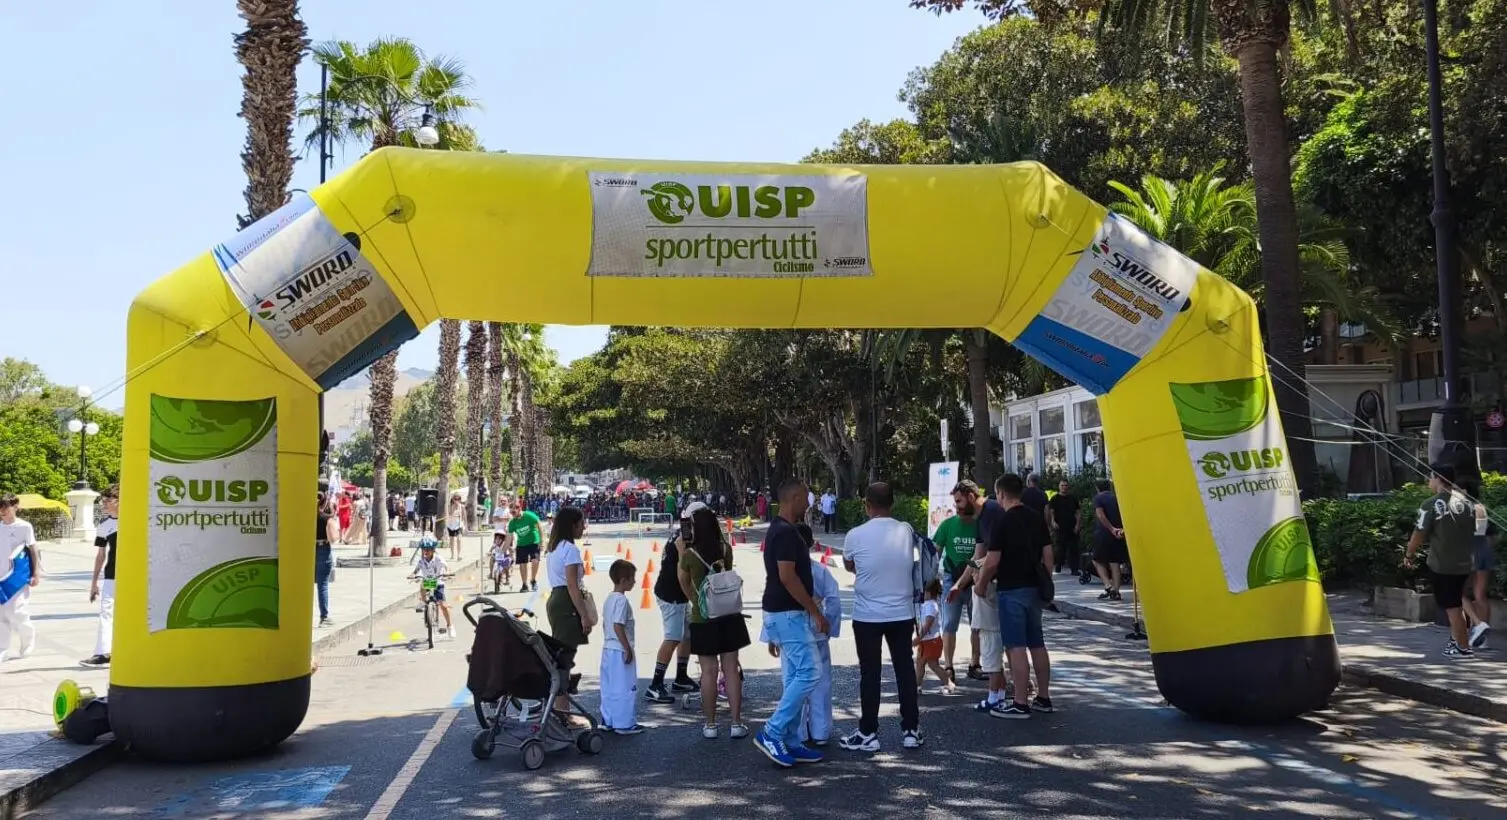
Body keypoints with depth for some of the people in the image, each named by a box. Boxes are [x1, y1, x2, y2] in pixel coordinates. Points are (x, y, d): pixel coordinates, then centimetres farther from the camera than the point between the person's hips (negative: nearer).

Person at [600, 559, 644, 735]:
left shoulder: (609, 599, 11)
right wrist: (628, 649, -19)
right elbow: (618, 626, -22)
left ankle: (608, 721, 20)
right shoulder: (622, 600, -17)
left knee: (609, 687, 14)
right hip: (620, 650, -10)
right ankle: (624, 724, 1)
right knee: (625, 687, -2)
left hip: (608, 648, 10)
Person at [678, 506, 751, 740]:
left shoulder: (690, 555, -11)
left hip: (702, 618, -2)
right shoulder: (726, 549, -3)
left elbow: (682, 580, 7)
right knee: (731, 669, 6)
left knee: (709, 671, 4)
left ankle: (710, 725, 13)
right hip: (729, 616, 3)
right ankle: (736, 723, 9)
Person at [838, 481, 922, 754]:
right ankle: (911, 730, 16)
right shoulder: (906, 531, -3)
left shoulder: (856, 535, -11)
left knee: (870, 674, 4)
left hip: (868, 615, -3)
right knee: (905, 670, 11)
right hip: (902, 613, 3)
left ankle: (868, 734, 9)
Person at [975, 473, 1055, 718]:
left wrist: (981, 584, 1)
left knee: (1016, 647, -5)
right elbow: (1047, 556, 9)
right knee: (1037, 644, 14)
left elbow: (992, 562, -15)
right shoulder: (1037, 518, 7)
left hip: (1012, 590, -7)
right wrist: (1044, 583, 19)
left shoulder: (1002, 523, -14)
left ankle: (1020, 704, -3)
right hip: (1034, 588, 7)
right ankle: (1043, 698, 21)